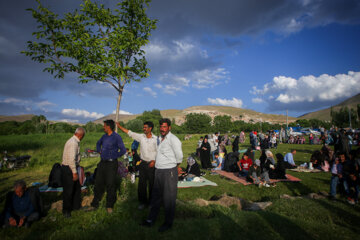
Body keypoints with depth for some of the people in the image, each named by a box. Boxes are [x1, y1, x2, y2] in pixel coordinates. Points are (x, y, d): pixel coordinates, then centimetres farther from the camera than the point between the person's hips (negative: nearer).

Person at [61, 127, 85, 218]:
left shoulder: (74, 141, 9)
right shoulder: (73, 143, -22)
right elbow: (71, 159, -27)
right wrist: (74, 172, -22)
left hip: (72, 168, 10)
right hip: (68, 169, -10)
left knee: (77, 187, 19)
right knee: (68, 190, 5)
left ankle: (76, 206, 34)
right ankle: (66, 211, 21)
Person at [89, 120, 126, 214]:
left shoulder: (117, 137, -13)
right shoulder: (104, 136, 8)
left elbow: (123, 150, -17)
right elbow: (98, 143, 30)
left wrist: (114, 156, -8)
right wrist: (99, 151, 13)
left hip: (111, 164, -6)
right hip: (102, 163, 7)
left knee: (110, 185, 2)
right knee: (98, 183, 13)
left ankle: (109, 206, 18)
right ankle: (95, 204, 28)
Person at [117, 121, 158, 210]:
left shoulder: (156, 139, -8)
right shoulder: (141, 137, 2)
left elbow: (158, 152, -5)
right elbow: (129, 133, 5)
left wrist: (154, 161, -15)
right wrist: (119, 126, 4)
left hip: (151, 164, -3)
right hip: (143, 163, 4)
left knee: (152, 184, 5)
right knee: (141, 183, 9)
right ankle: (143, 201, 24)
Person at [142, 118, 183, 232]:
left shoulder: (173, 139, -15)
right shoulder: (160, 139, 13)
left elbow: (179, 155, -13)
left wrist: (176, 166, 1)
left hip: (169, 172, -8)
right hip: (158, 171, 8)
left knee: (169, 198, 5)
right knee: (156, 196, 17)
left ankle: (168, 223, 21)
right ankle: (151, 220, 31)